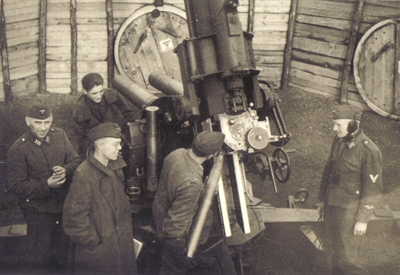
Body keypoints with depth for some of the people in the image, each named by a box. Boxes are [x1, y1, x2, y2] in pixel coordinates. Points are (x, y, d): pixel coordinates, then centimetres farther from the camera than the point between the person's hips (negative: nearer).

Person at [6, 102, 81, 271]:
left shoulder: (59, 135, -3)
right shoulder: (18, 149, -16)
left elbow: (76, 161, 2)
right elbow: (16, 186, -16)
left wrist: (65, 170, -21)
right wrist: (46, 185, -26)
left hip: (64, 206, 5)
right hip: (38, 211, -4)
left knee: (63, 252, 24)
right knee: (40, 257, 12)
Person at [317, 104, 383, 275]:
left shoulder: (369, 151, -20)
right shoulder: (338, 141, 1)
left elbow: (373, 190, -16)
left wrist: (362, 219, -15)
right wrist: (322, 199, 18)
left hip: (350, 210, -7)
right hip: (332, 205, 7)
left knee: (346, 255, 0)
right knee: (335, 248, 20)